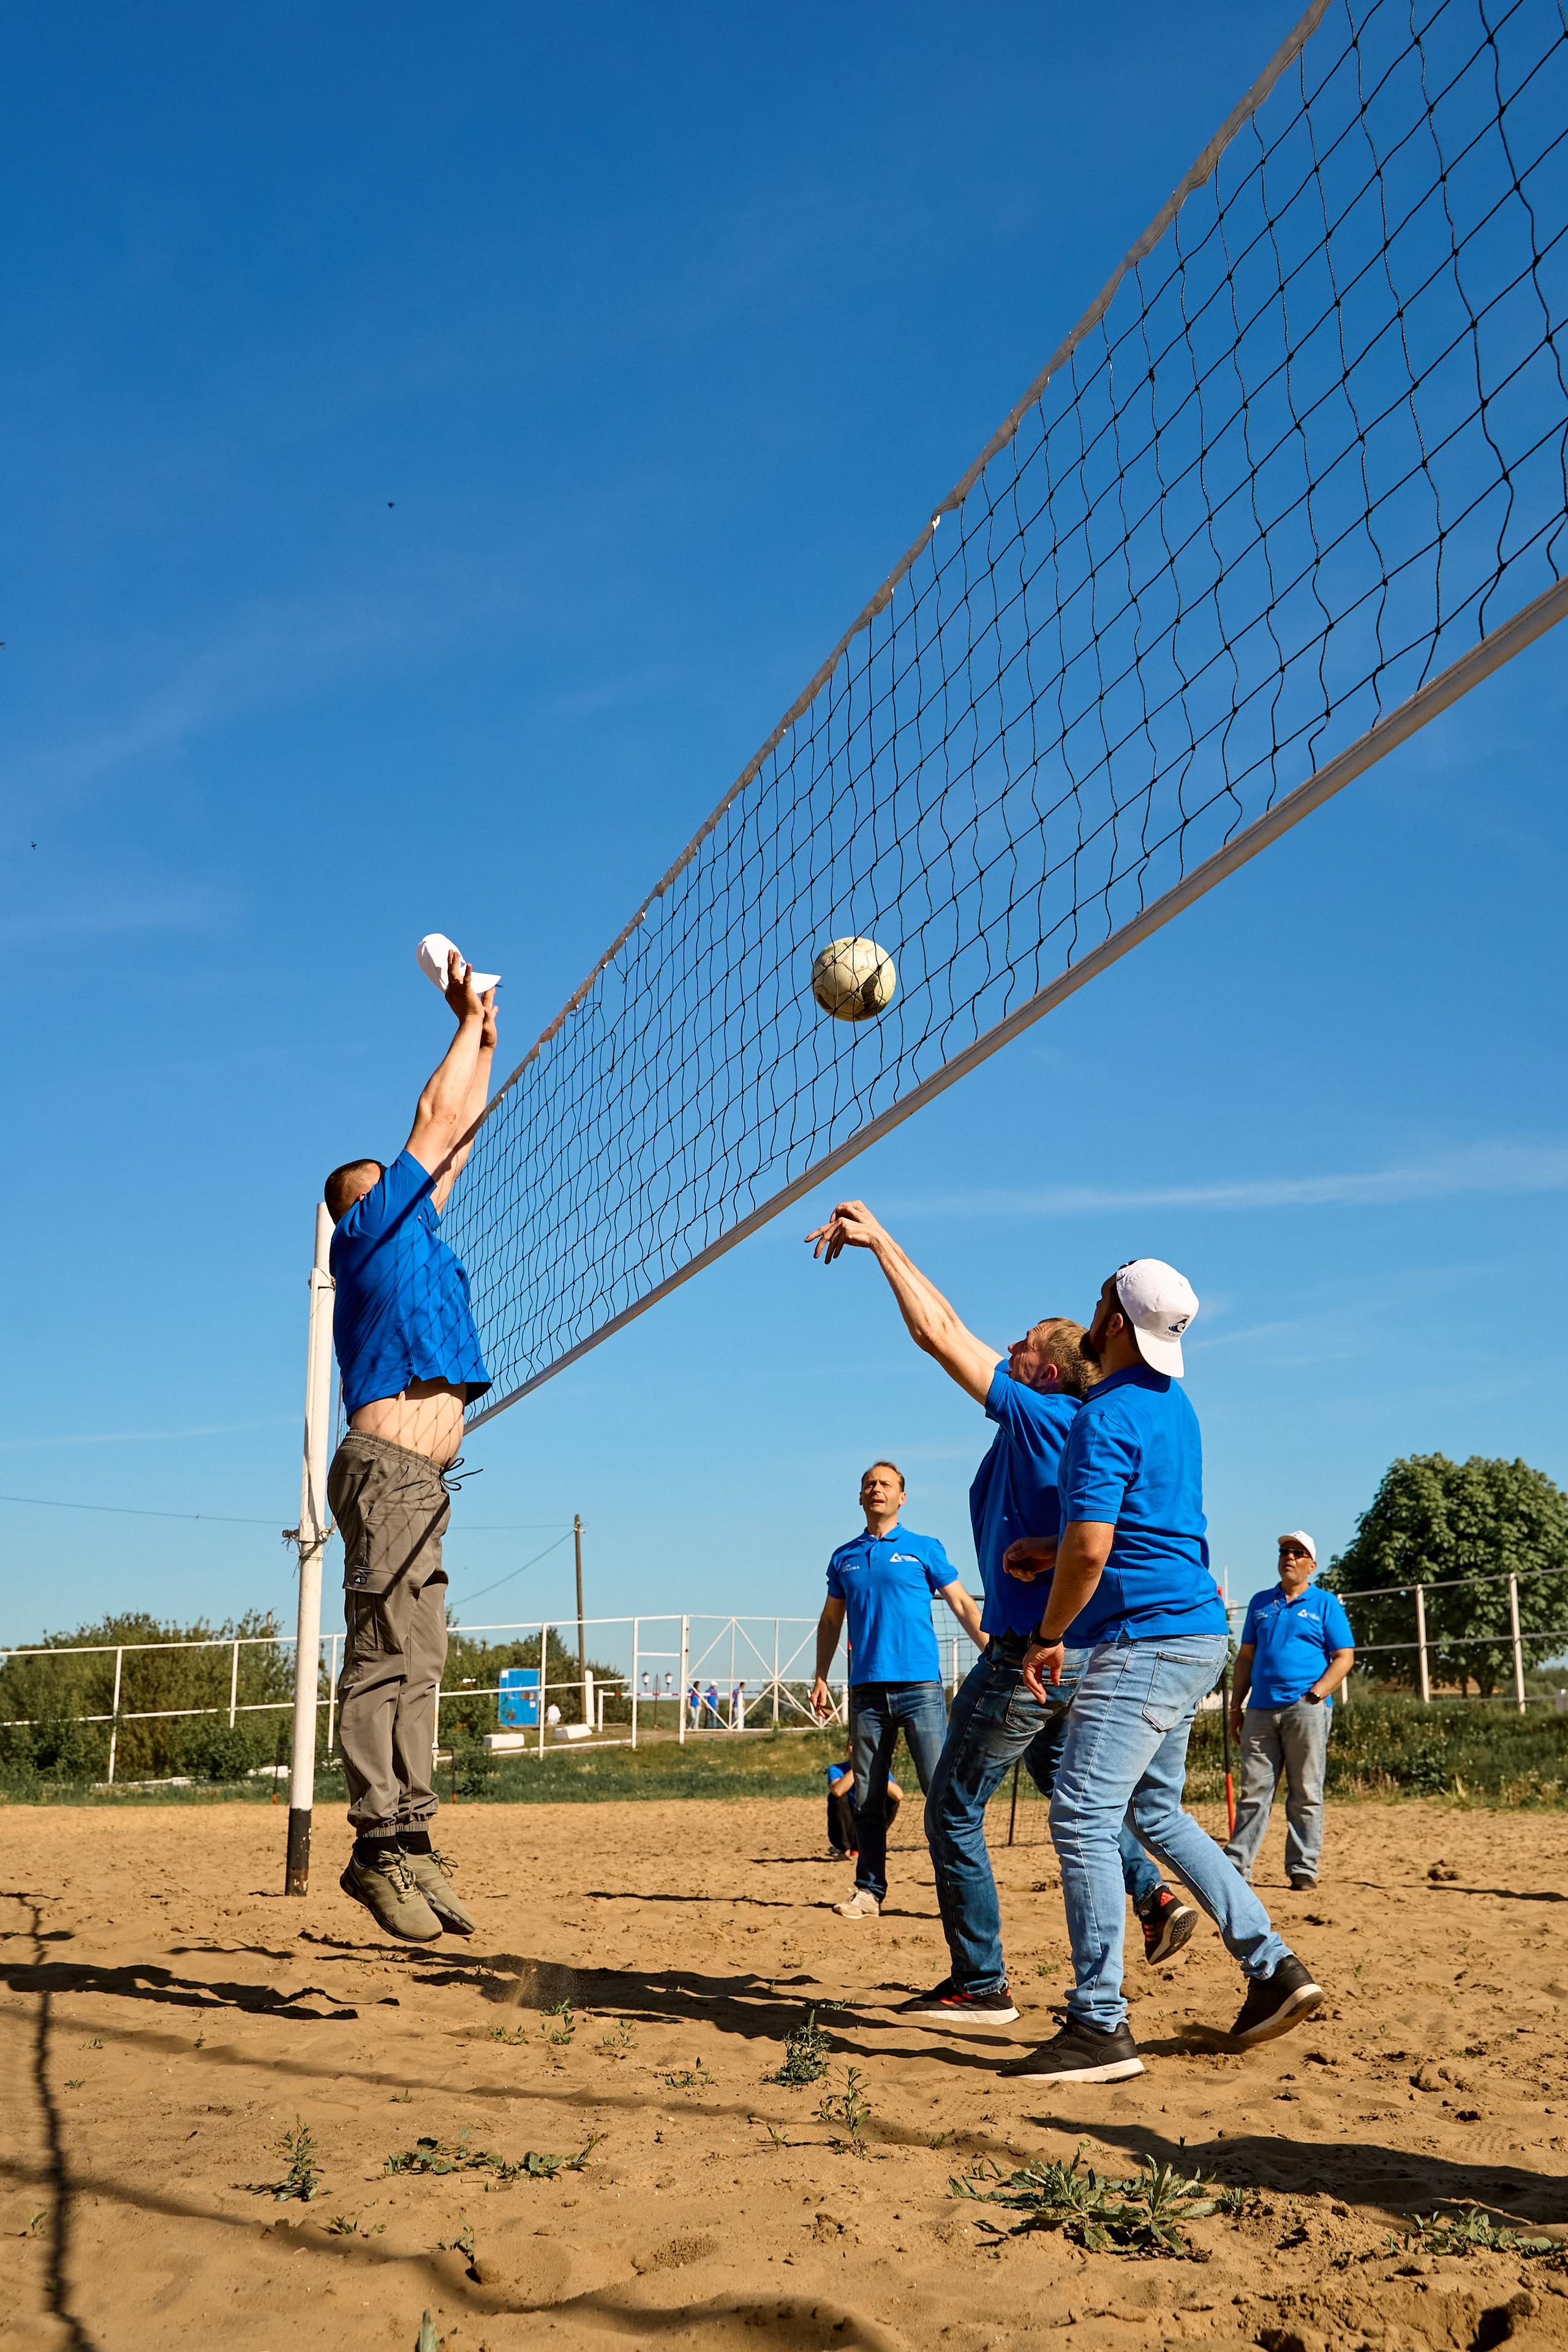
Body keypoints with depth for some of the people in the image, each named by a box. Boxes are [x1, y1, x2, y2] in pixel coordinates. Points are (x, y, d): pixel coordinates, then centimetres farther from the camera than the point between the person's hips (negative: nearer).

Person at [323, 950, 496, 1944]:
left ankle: (408, 1842, 3)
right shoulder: (369, 1226, 3)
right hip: (389, 1468, -9)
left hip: (418, 1483, 9)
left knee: (416, 1664, 4)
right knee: (388, 1658, -13)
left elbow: (459, 1141, 31)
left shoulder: (411, 1234, 25)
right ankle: (382, 1845, -15)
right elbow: (436, 1122, 5)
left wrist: (485, 1044, 34)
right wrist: (468, 1021, 15)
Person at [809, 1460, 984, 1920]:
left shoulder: (924, 1549, 7)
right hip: (866, 1689, 3)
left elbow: (962, 1605, 5)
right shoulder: (844, 1558, 15)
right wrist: (821, 1678, 15)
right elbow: (830, 1621, 23)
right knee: (868, 1798, 6)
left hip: (920, 1685, -3)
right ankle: (869, 1890, 12)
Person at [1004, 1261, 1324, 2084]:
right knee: (1155, 1810, 19)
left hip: (1146, 1638, -10)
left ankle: (1100, 2027, -9)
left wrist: (1048, 1637, -9)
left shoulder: (1106, 1418, -15)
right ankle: (1272, 1966, 18)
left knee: (1082, 1817, -10)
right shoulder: (1172, 1403, 15)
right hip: (1196, 1633, 10)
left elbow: (1089, 1548, -22)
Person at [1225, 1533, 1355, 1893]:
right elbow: (1246, 1657, 20)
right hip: (1261, 1710, 3)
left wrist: (1316, 1694, -12)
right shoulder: (1260, 1603, 19)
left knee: (1305, 1794, -2)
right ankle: (1237, 1864, 3)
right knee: (1253, 1792, 2)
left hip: (1306, 1710, -3)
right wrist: (1236, 1706, 13)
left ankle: (1303, 1869, 4)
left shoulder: (1326, 1604, 8)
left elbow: (1344, 1657, 1)